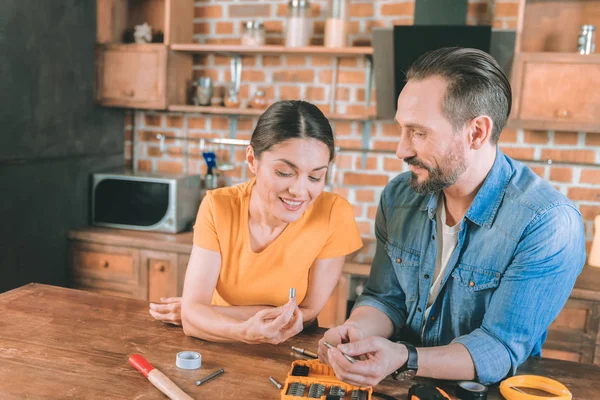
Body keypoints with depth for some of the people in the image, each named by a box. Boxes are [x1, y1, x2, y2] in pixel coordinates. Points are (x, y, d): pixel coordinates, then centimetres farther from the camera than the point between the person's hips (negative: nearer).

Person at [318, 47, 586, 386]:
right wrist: (358, 331, -18)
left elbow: (500, 348, -20)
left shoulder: (550, 225, -19)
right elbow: (386, 298, 3)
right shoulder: (399, 196, -2)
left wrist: (405, 361, -35)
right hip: (399, 383, 4)